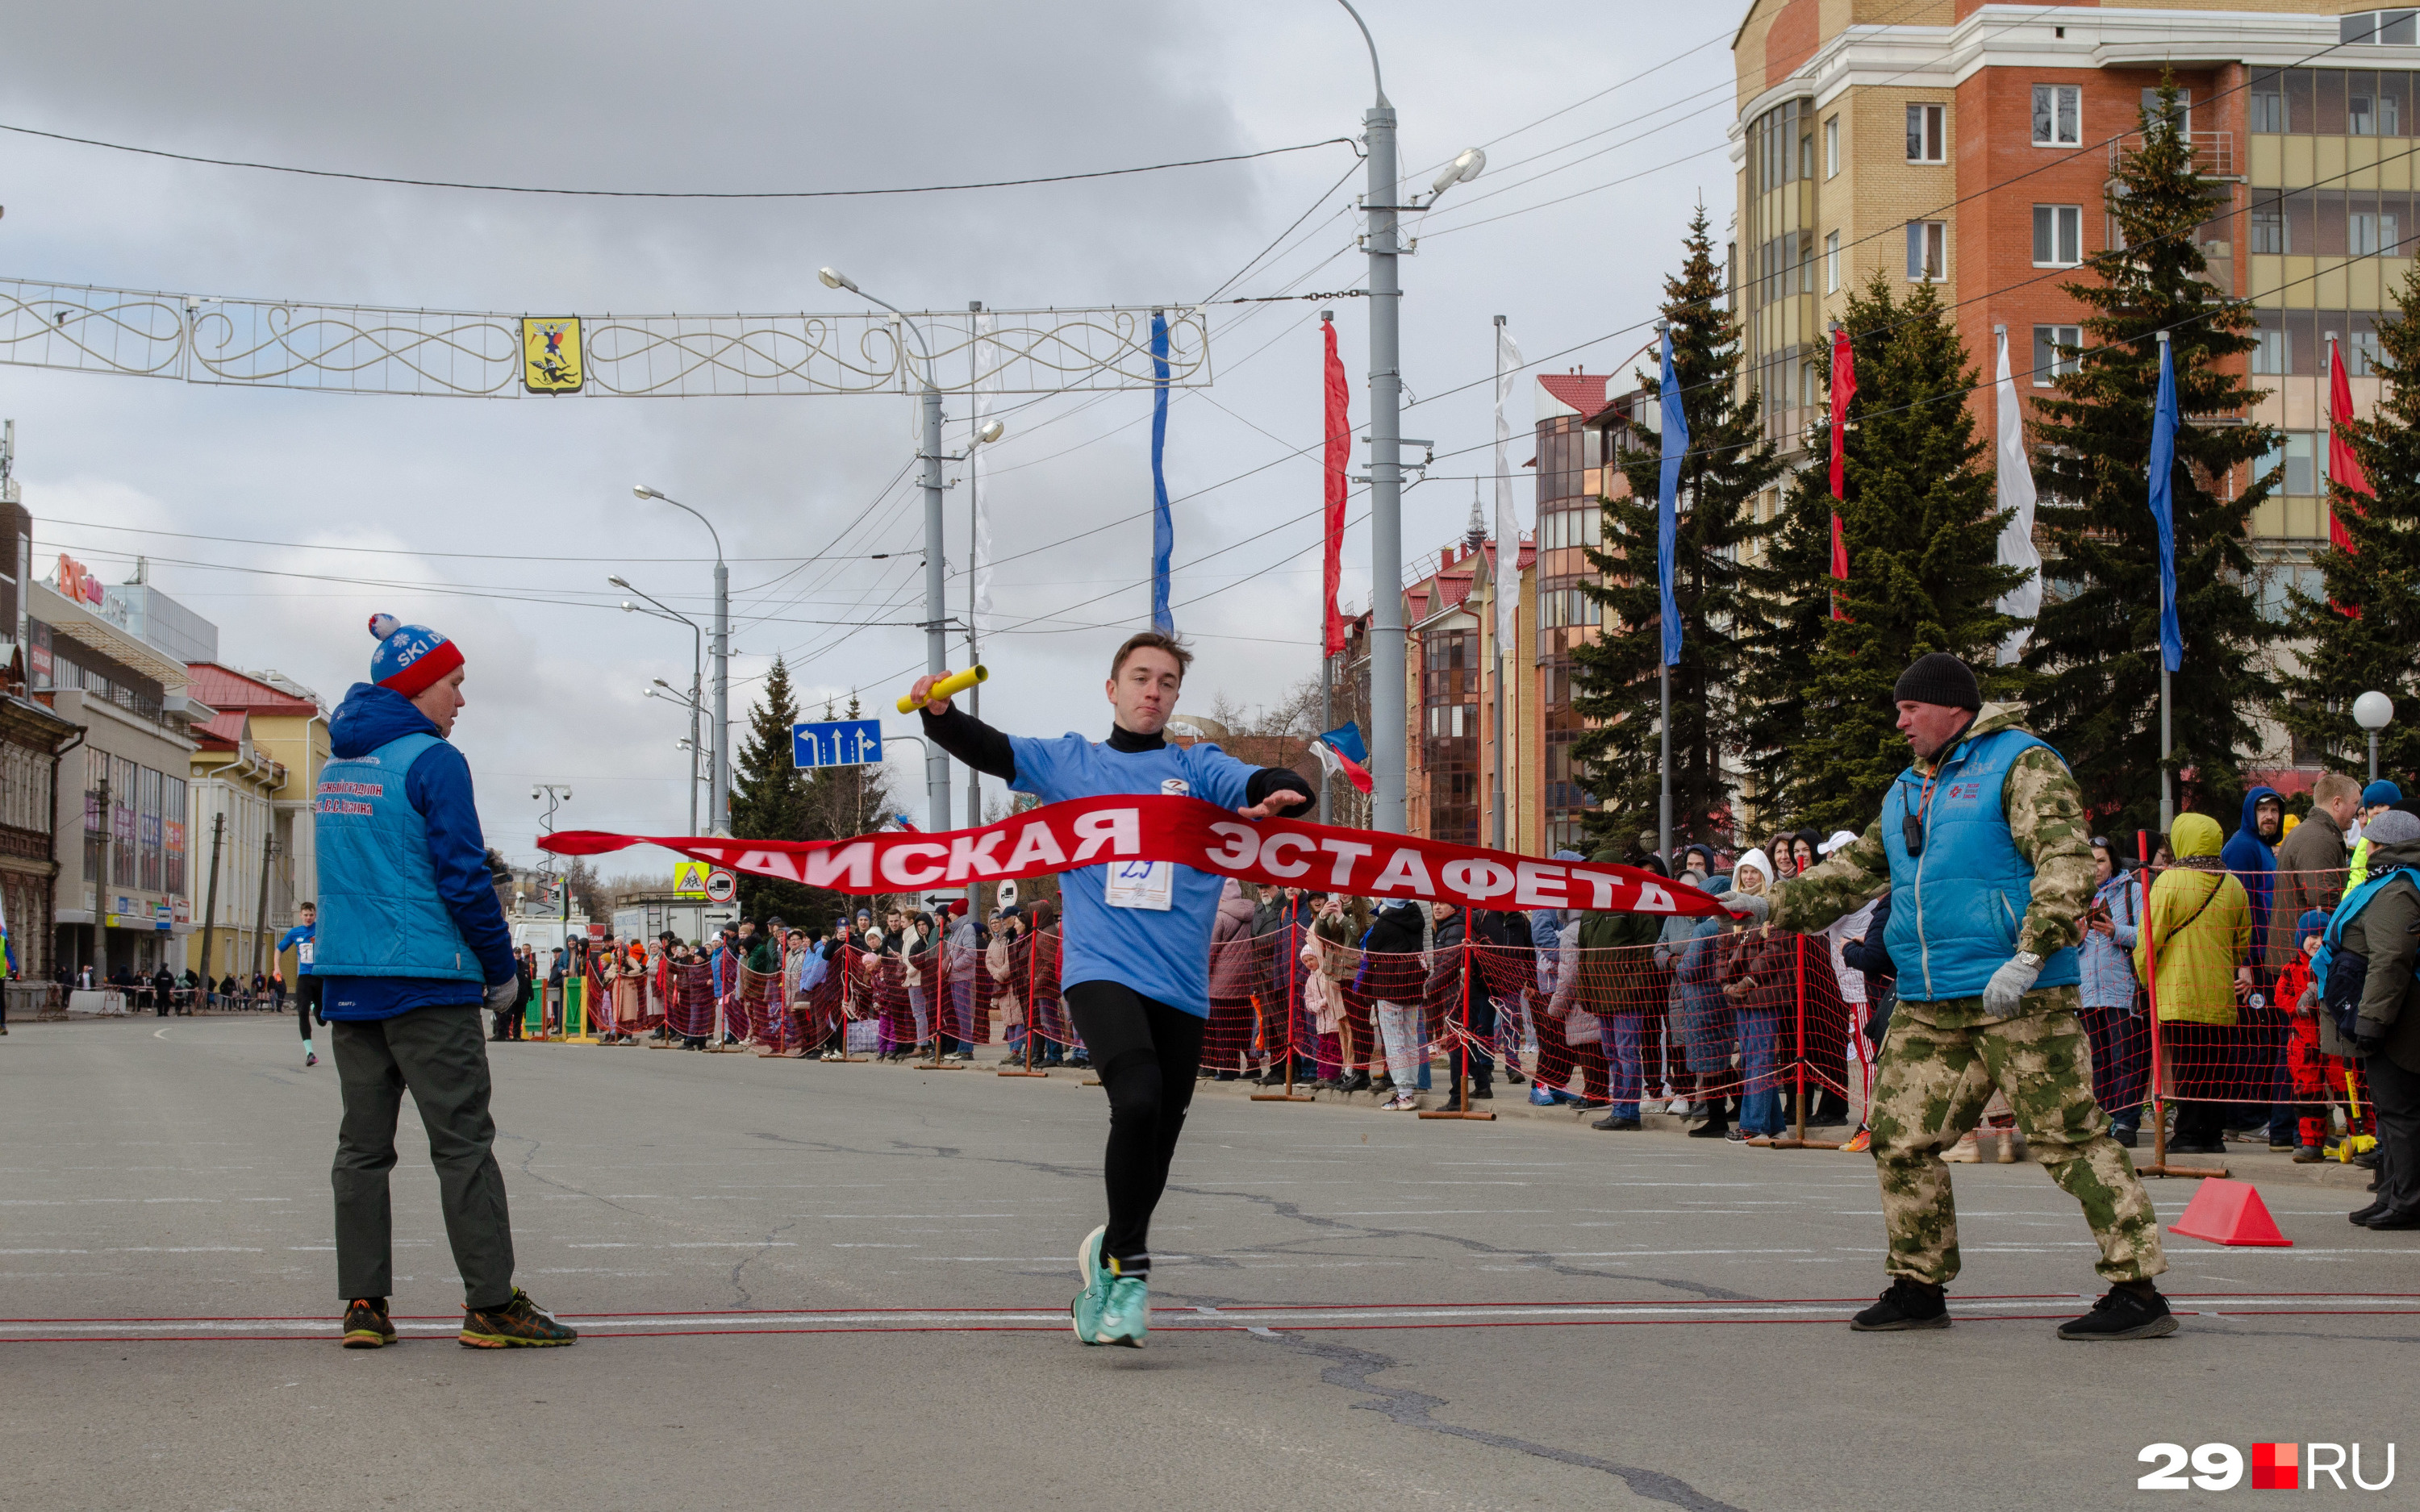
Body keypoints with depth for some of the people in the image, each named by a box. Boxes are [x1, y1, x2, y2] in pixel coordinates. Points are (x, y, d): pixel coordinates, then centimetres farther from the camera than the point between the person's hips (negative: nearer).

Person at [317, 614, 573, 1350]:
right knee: (463, 1142, -4)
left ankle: (363, 1304, 6)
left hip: (346, 983, 7)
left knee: (362, 1146, 8)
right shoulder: (432, 761, -9)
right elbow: (463, 877, -13)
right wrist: (501, 968, -2)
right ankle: (491, 1304, -3)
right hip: (426, 982, -7)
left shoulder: (336, 764, 15)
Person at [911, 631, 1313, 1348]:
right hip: (1102, 970, -2)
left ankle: (1109, 1265, 29)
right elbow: (988, 749, 4)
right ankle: (1128, 1262, -13)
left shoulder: (1200, 768, 13)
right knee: (1137, 1099, -26)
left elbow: (1263, 787, -2)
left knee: (1155, 1148, 6)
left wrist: (1281, 795, -27)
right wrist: (940, 712, -17)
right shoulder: (1070, 763, 14)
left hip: (1182, 985, 2)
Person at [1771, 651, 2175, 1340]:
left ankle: (2139, 1290, -7)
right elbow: (1856, 869, 30)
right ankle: (1919, 1288, 19)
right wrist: (1777, 907, 20)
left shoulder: (2022, 766, -5)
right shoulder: (1906, 791, 21)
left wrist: (2029, 956, -27)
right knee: (1899, 1136, 6)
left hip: (2020, 998, -8)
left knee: (2070, 1138, -9)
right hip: (1928, 1008, 8)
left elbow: (2067, 864, -17)